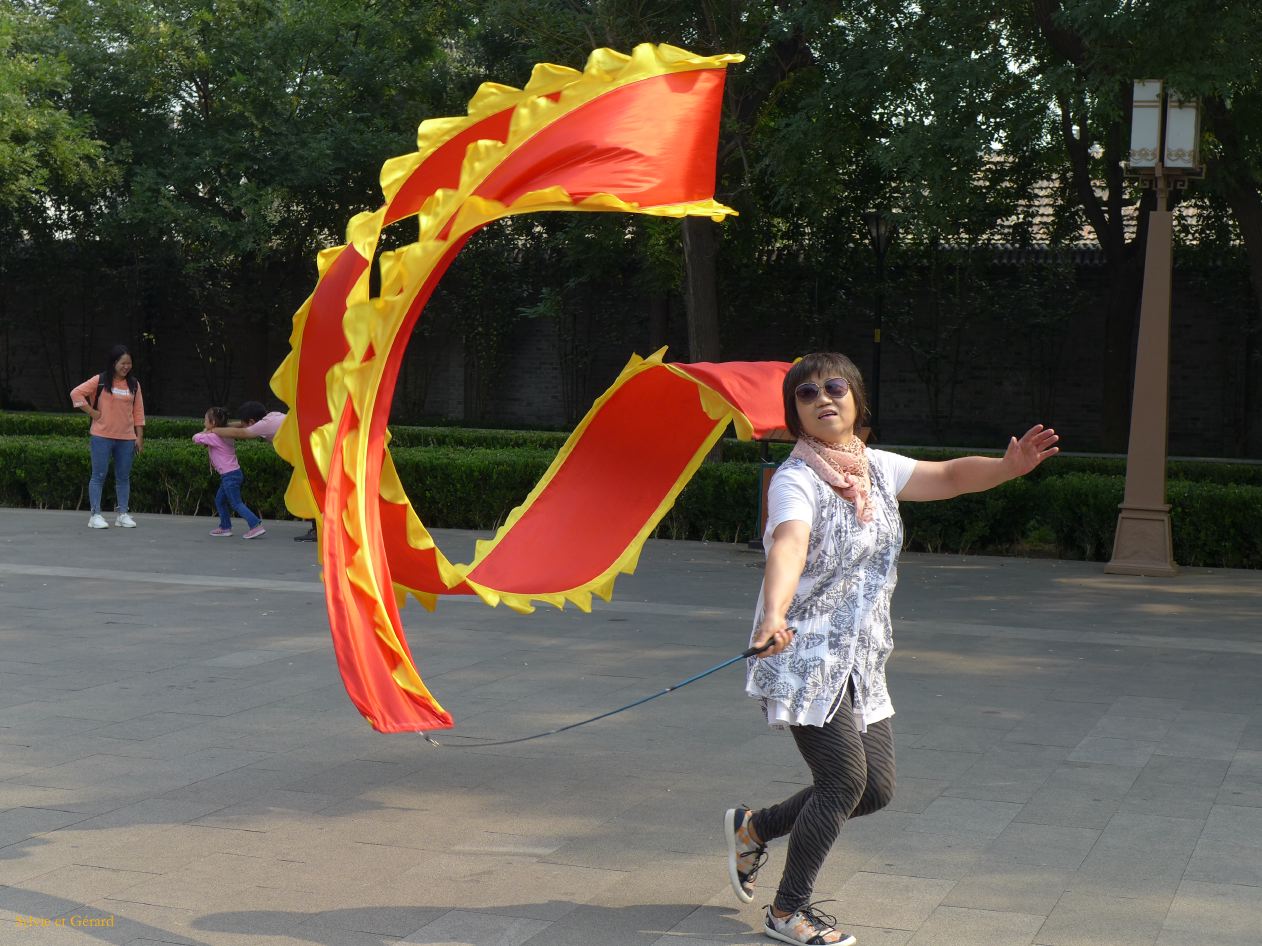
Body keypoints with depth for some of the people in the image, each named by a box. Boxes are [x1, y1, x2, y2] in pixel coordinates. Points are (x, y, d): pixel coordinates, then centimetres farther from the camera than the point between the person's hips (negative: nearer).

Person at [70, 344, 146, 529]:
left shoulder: (134, 384, 8)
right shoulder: (100, 381, -3)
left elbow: (138, 412, 11)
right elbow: (76, 393, -5)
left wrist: (139, 436, 6)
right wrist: (93, 413, -8)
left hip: (126, 438, 4)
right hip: (101, 436, -4)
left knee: (123, 477, 7)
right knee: (99, 476, -1)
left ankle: (122, 513, 14)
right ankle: (95, 515, 1)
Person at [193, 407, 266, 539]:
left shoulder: (213, 437, -14)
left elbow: (195, 438, -8)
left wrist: (204, 433, 9)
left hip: (229, 475, -10)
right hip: (233, 474, 10)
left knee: (236, 503, -8)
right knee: (219, 500, 20)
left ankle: (256, 525, -16)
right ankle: (225, 527, 26)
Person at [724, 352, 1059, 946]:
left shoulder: (875, 468, 8)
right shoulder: (795, 480, -16)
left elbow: (947, 477, 15)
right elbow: (789, 545, -35)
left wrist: (1006, 466, -6)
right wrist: (775, 614, -53)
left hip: (862, 659, 8)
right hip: (803, 655, -8)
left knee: (876, 789, 7)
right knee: (844, 778, -11)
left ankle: (754, 829, 27)